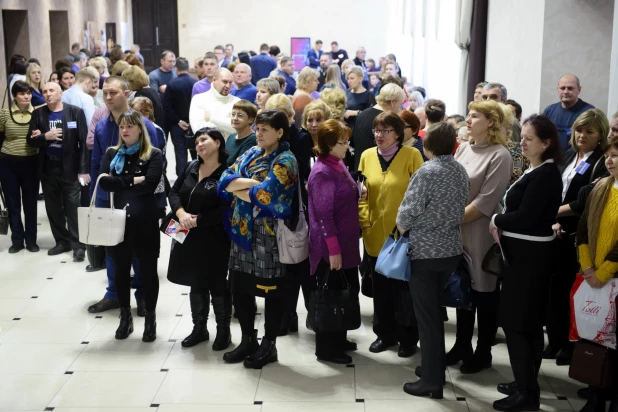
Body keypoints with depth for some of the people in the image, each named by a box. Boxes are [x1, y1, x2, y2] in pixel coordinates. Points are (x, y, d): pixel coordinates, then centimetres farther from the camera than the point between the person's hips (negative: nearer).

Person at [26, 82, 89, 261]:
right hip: (48, 168, 4)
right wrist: (45, 136, -16)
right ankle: (62, 241, 22)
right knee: (53, 208, 11)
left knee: (73, 208, -2)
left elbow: (83, 141, -6)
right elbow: (30, 141, 4)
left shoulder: (75, 112, -3)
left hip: (70, 168, -4)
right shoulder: (38, 114, 6)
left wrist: (83, 169, -12)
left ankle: (78, 245, 3)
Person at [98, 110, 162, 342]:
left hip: (144, 220, -3)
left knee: (148, 271, 7)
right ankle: (125, 317, 28)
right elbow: (103, 183, -7)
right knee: (120, 270, 12)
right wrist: (132, 181, -14)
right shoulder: (111, 154, 8)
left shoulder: (153, 155, -3)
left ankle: (150, 319, 21)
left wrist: (119, 185, -10)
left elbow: (150, 183, -19)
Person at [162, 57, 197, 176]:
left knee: (180, 153, 2)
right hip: (194, 124, 2)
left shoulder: (171, 84, -9)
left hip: (177, 125, -2)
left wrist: (178, 120, -7)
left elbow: (166, 106, -10)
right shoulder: (196, 83, -6)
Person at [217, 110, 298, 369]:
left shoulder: (285, 161, -10)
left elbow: (265, 195, -22)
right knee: (239, 287, 12)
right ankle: (248, 340, 28)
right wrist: (253, 183, -14)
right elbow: (226, 179, 0)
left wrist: (238, 188, -6)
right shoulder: (251, 154, 12)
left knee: (271, 290, 5)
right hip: (242, 231, 7)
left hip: (268, 235, -7)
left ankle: (269, 345, 18)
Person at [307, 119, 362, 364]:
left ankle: (338, 340, 33)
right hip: (330, 246, -9)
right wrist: (333, 249, -23)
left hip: (346, 242, 9)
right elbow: (324, 215, -22)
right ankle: (326, 349, 16)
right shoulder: (323, 172, -19)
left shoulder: (338, 164, 8)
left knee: (348, 290, 17)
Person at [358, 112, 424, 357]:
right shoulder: (367, 156, 6)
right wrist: (364, 220, -1)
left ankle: (408, 338, 21)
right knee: (380, 289, 13)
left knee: (403, 289, 6)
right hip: (375, 234, 4)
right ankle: (385, 334, 29)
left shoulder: (412, 155, -7)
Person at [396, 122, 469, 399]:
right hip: (451, 249, 7)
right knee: (435, 311, 21)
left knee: (426, 315, 2)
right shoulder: (460, 171, 4)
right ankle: (436, 368, 31)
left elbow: (408, 212, -17)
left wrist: (401, 228, 2)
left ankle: (432, 381, 8)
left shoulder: (426, 172, -17)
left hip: (424, 251, -7)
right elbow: (459, 209, 8)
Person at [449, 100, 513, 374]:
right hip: (457, 231, 7)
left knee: (484, 290, 5)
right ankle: (462, 346, 29)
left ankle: (483, 353, 18)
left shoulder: (499, 156, -12)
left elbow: (485, 201, -17)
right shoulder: (464, 149, 8)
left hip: (481, 232, -6)